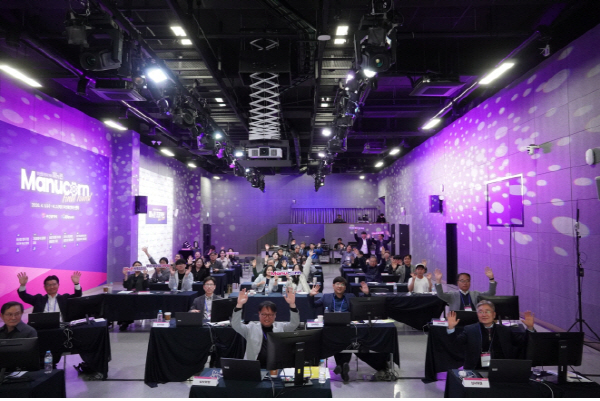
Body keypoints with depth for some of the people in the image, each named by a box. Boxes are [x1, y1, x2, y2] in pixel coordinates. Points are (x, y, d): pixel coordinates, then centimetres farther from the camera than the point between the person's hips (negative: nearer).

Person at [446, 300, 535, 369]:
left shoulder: (505, 330, 17)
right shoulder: (470, 329, 10)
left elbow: (524, 341, 14)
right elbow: (457, 341, -1)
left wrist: (529, 327, -1)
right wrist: (451, 328, -19)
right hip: (477, 371, -3)